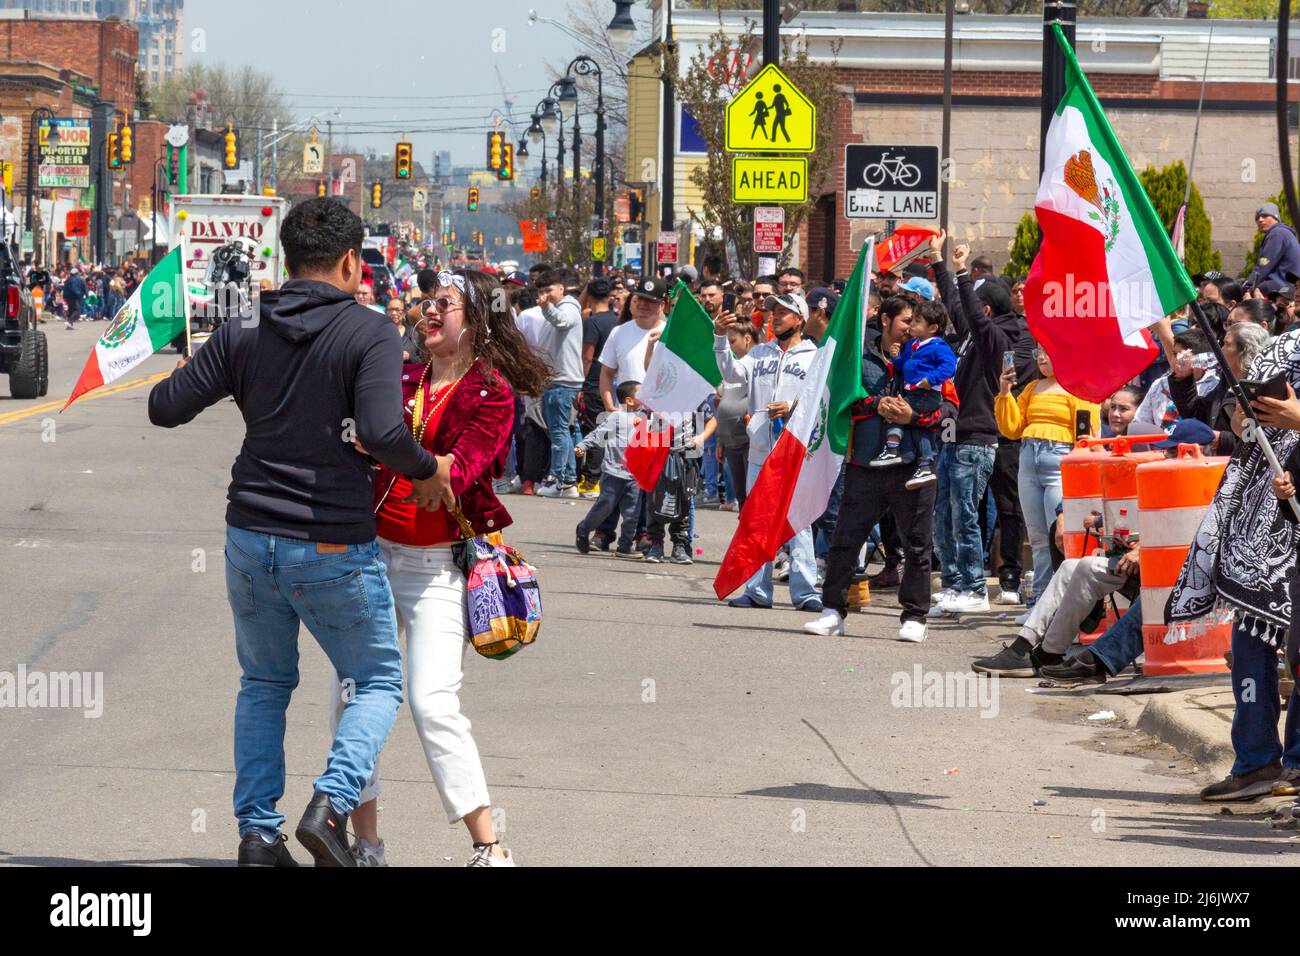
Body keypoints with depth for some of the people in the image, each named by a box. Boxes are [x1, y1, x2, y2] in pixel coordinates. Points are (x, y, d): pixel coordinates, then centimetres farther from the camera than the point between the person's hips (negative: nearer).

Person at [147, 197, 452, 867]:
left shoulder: (244, 334, 2)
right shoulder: (369, 335, -11)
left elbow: (165, 408, 3)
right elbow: (382, 434, -24)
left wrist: (184, 375, 24)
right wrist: (428, 470, -6)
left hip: (251, 538, 4)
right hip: (334, 547, -4)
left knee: (265, 683, 22)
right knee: (378, 682, 12)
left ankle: (257, 831, 14)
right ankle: (332, 802, -11)